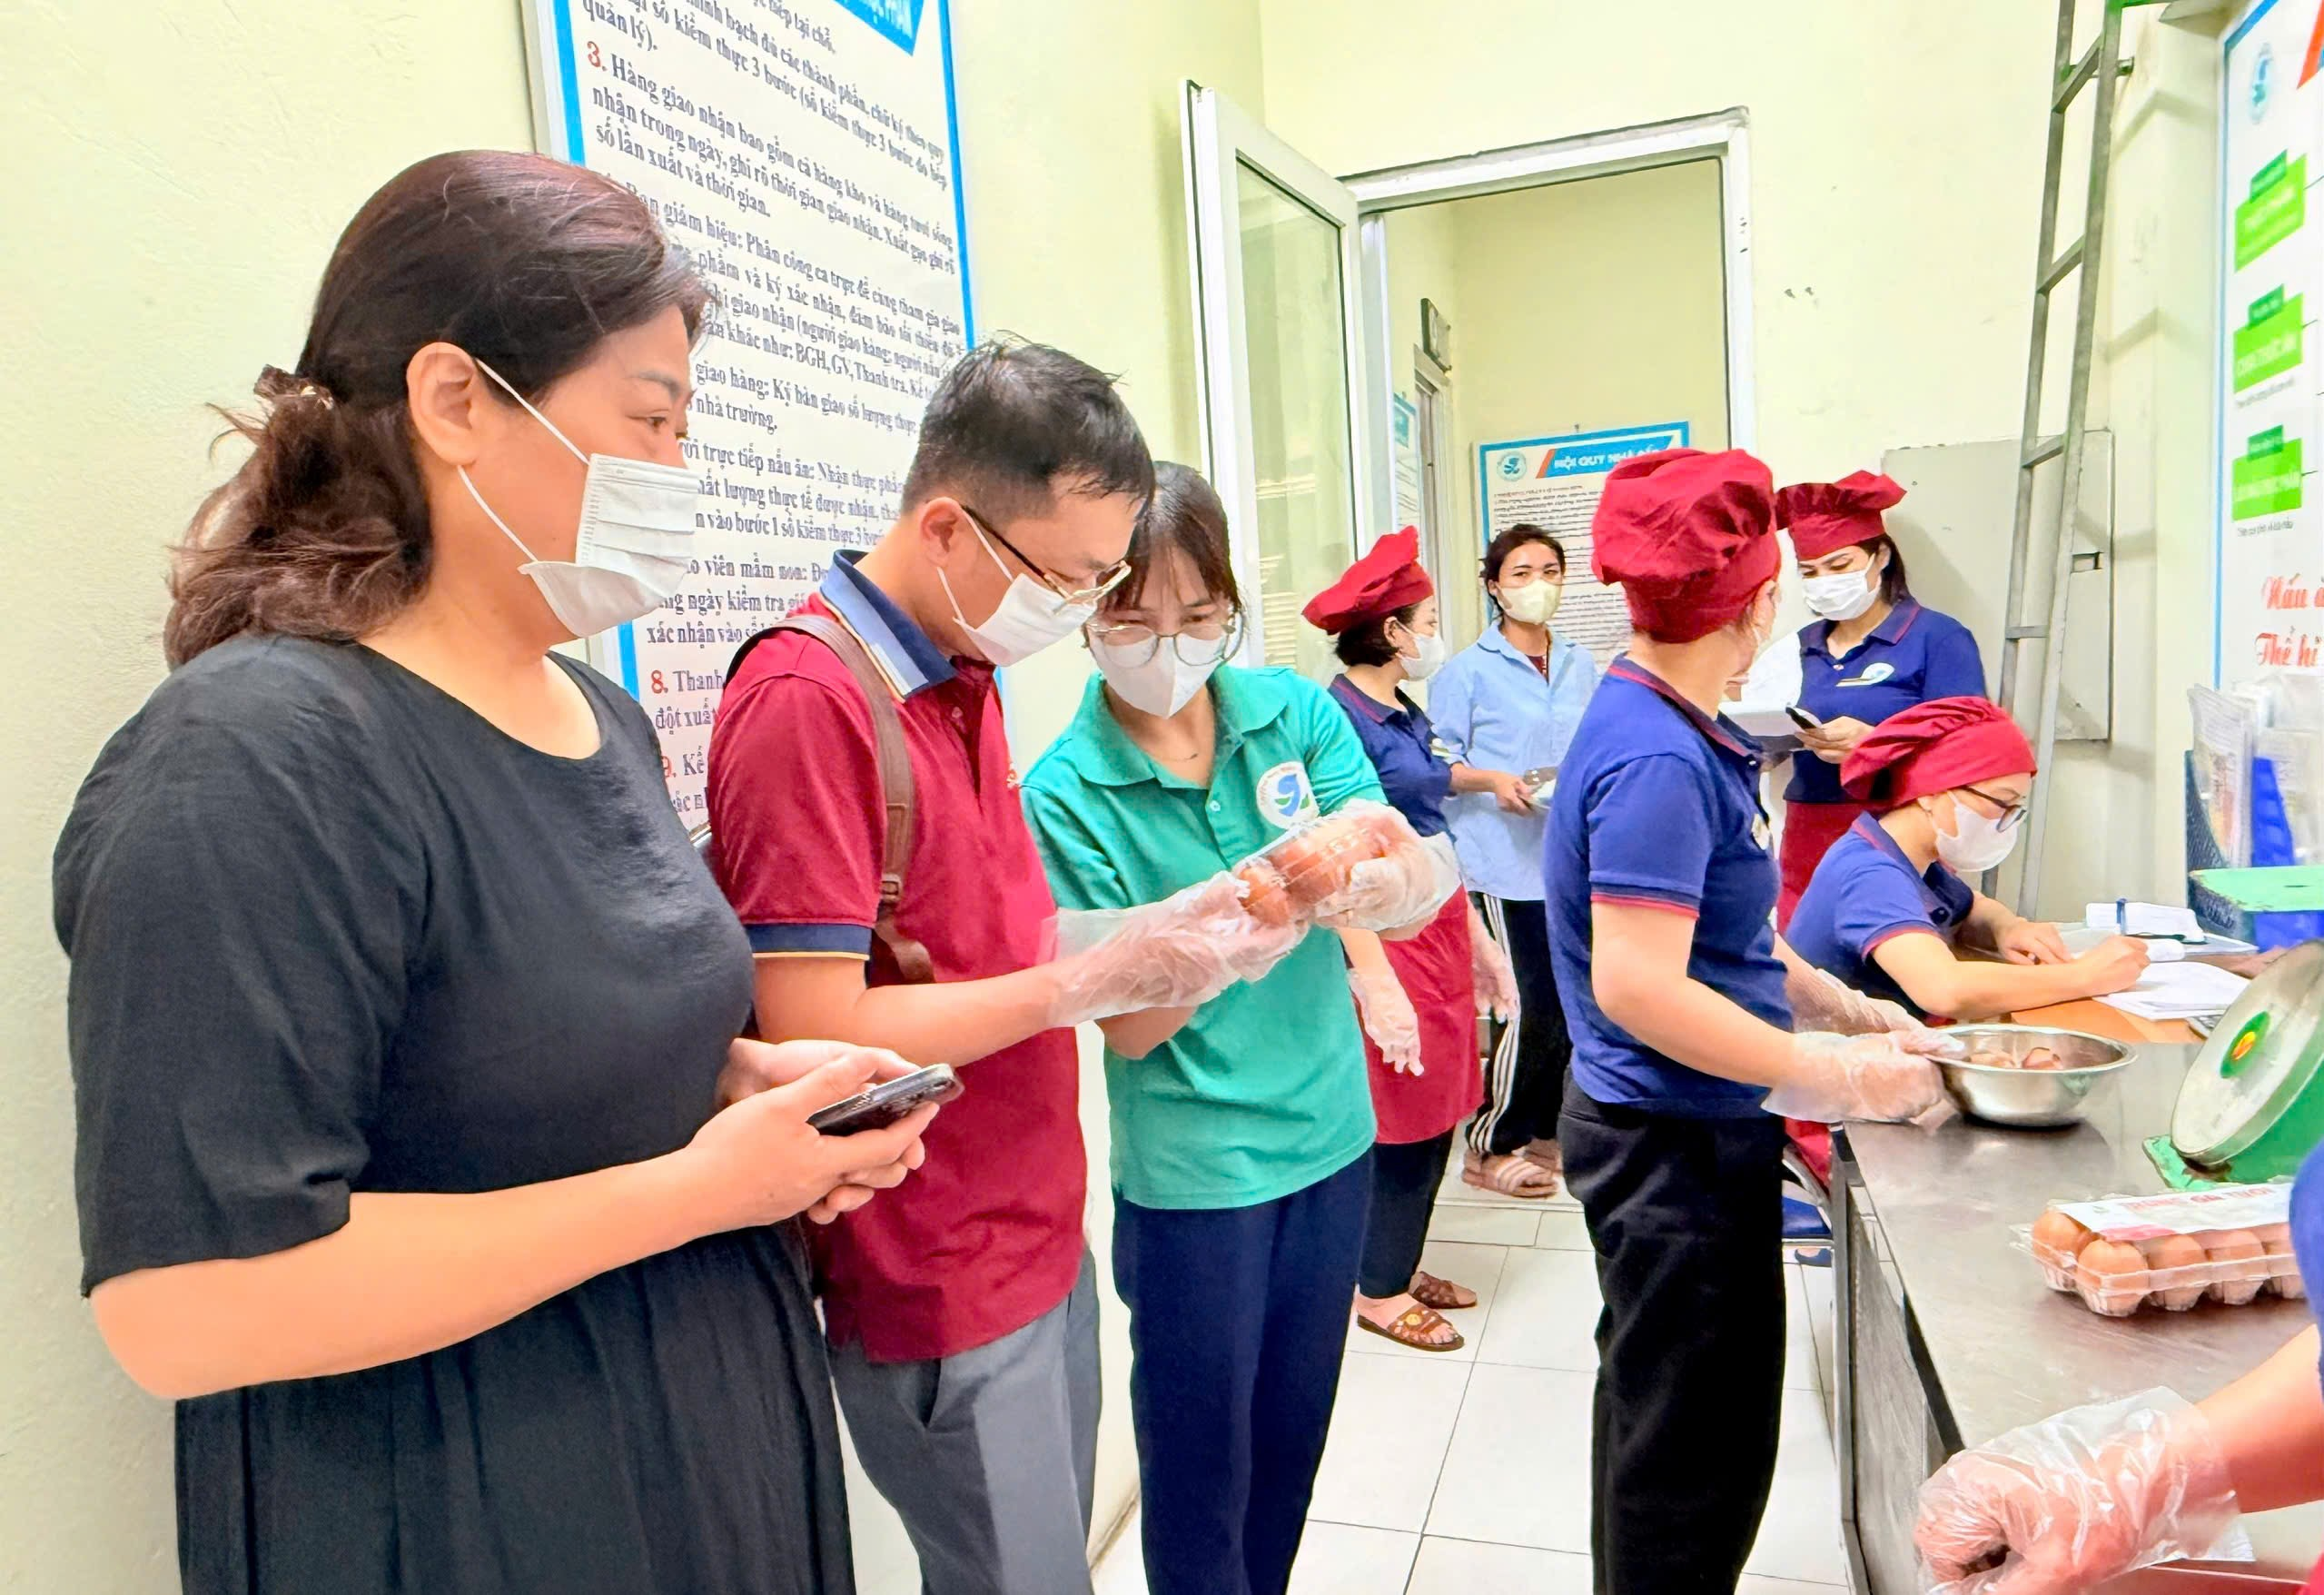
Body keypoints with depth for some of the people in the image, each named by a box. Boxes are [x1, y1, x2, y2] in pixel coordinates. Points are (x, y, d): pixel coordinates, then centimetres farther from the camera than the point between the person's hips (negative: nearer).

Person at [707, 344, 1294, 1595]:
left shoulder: (966, 675, 8)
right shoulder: (808, 701, -21)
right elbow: (816, 1042, -24)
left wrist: (1156, 926, -4)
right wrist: (1101, 981, -20)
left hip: (1042, 1236, 9)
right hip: (938, 1287, -8)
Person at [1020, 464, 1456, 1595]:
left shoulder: (1293, 711, -5)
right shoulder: (1066, 791, -14)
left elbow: (1423, 887, -12)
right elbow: (1127, 1025, -15)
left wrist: (1388, 877, -36)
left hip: (1330, 1132, 4)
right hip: (1189, 1168, -4)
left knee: (1294, 1437, 22)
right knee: (1203, 1465, 12)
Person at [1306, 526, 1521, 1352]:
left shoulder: (1407, 715, 12)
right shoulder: (1339, 718, -16)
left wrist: (1477, 939, 19)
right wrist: (1370, 979, -22)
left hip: (1440, 923, 9)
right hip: (1386, 935, -9)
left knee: (1438, 1111, 15)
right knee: (1403, 1116, 2)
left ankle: (1400, 1263, 31)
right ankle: (1379, 1289, 19)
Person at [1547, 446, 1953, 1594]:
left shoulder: (1658, 727, 6)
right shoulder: (1658, 760, -25)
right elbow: (1639, 987, -28)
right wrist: (1839, 1077, -21)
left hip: (1678, 1129, 10)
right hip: (1675, 1146, -10)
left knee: (1662, 1416, 26)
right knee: (1699, 1451, 9)